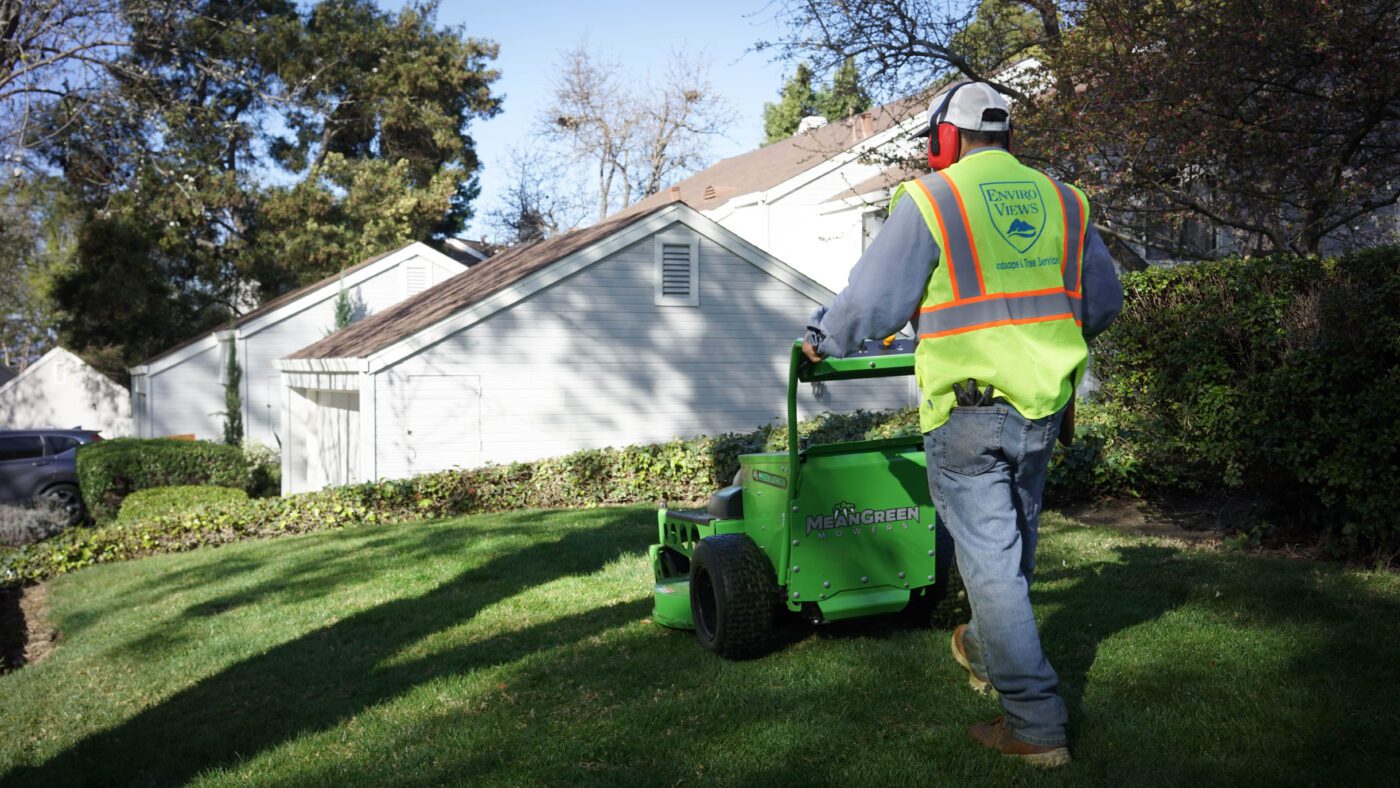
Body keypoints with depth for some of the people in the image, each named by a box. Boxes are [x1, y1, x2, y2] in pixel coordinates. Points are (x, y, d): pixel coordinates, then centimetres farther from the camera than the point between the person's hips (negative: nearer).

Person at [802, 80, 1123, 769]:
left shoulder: (929, 199, -7)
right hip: (1043, 405, 6)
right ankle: (986, 653, 44)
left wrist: (823, 339, 13)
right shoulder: (1060, 199, 9)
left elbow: (871, 303, -5)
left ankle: (1036, 724, 2)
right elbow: (1103, 303, 14)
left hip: (967, 410, -6)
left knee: (988, 558, 0)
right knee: (1013, 543, 22)